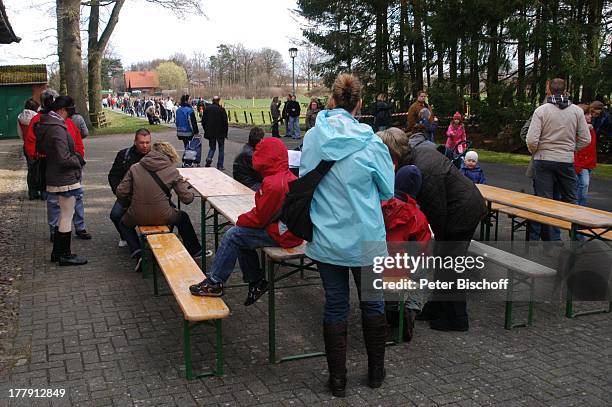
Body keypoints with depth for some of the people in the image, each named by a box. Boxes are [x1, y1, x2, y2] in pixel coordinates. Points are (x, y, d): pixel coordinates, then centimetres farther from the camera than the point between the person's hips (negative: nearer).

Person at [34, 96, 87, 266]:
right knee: (67, 216, 1)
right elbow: (63, 158, -26)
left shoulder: (44, 125, 9)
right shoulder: (57, 129, -22)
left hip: (55, 178, 10)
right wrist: (79, 160, -7)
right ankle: (65, 255, 11)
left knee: (64, 214, 20)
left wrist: (76, 156, 8)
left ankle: (57, 252, 28)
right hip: (65, 179, -10)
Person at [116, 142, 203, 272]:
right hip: (162, 217, -1)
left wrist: (127, 206, 19)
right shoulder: (172, 171, -3)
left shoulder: (135, 168, 1)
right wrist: (186, 185, 17)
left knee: (123, 224, 35)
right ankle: (195, 251, 38)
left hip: (137, 217, 1)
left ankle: (137, 253, 13)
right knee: (183, 218, 31)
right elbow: (187, 198, -3)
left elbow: (121, 193, -2)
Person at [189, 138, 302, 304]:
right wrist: (245, 218, 6)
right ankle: (256, 281, 21)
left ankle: (214, 283, 3)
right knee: (241, 237, 15)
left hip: (281, 235, -10)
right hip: (293, 232, 10)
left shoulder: (273, 184, -23)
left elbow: (259, 218, -17)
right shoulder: (290, 177, 8)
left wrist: (240, 220, 1)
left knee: (233, 235, -6)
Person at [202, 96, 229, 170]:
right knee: (221, 148, 7)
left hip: (210, 133, 4)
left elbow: (203, 121, 8)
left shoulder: (207, 109, 4)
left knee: (212, 147, 18)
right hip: (220, 133, -4)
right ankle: (220, 165, 7)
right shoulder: (221, 109, -10)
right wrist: (225, 133, -1)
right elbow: (225, 122, -10)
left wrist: (206, 130, 16)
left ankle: (209, 158, -8)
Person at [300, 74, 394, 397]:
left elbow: (303, 180, 8)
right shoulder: (369, 142, -14)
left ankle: (337, 380, 23)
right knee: (372, 303, 17)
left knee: (335, 305, 13)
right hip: (366, 239, -2)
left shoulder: (313, 137, -6)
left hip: (326, 238, 2)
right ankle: (376, 372, 32)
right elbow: (389, 191, -4)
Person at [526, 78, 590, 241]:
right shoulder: (577, 111, 0)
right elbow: (585, 139, 1)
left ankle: (546, 239, 9)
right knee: (570, 200, 15)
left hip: (544, 161, -2)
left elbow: (532, 140, -14)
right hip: (567, 162, 2)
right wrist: (570, 149, 16)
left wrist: (534, 153, 6)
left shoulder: (541, 110, -8)